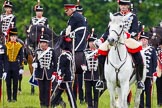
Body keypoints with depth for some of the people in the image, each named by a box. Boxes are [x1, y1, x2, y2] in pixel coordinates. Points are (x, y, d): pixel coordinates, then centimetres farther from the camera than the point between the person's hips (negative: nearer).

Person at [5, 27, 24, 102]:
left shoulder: (19, 46, 2)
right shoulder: (6, 45, 2)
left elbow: (21, 58, 3)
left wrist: (21, 68, -2)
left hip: (16, 66, -1)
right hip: (8, 65, 1)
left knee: (15, 82, 3)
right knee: (8, 82, 3)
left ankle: (14, 98, 9)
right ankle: (9, 98, 10)